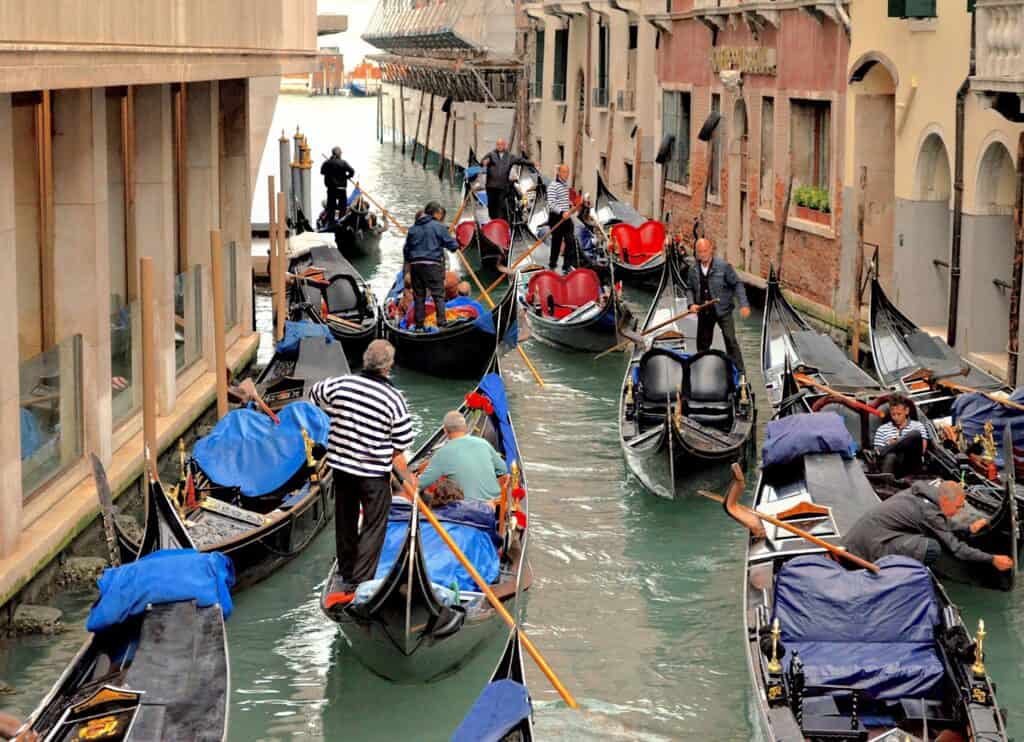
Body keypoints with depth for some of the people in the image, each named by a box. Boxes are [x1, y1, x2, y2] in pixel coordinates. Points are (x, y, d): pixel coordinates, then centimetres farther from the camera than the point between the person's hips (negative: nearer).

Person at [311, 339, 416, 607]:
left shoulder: (340, 385, -8)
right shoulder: (394, 399, -17)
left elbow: (314, 395, 16)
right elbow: (398, 451, -12)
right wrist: (408, 478, 4)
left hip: (341, 465, 4)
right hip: (375, 474, -4)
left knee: (345, 522, 21)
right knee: (374, 526, 7)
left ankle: (345, 575, 36)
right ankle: (358, 584, 0)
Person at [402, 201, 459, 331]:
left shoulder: (413, 228, 12)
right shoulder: (439, 227, -4)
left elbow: (406, 249, 15)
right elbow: (453, 245, -4)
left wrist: (408, 263, 26)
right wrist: (454, 243, 18)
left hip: (415, 265, 5)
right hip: (433, 265, -5)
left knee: (418, 295, 11)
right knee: (438, 295, -1)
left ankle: (419, 324, 11)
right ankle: (442, 322, -9)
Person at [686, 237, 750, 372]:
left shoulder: (723, 266, -11)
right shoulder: (693, 271, 2)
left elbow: (737, 284, -8)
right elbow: (690, 289, 13)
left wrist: (743, 304, -17)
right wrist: (691, 304, -6)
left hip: (723, 310, -4)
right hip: (704, 312, 4)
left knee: (730, 340, -9)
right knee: (702, 343, 13)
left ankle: (739, 372, -6)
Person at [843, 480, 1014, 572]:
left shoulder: (923, 492, 9)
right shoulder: (930, 512, -17)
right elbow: (956, 549, -15)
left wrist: (968, 529, 20)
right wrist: (992, 560, -8)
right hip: (872, 544, -10)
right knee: (931, 547, -23)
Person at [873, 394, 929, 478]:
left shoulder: (917, 426, 19)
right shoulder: (882, 430, 21)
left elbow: (922, 449, 7)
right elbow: (877, 452, 13)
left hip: (911, 465, 1)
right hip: (894, 466, 0)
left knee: (915, 434, -24)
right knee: (890, 456, -40)